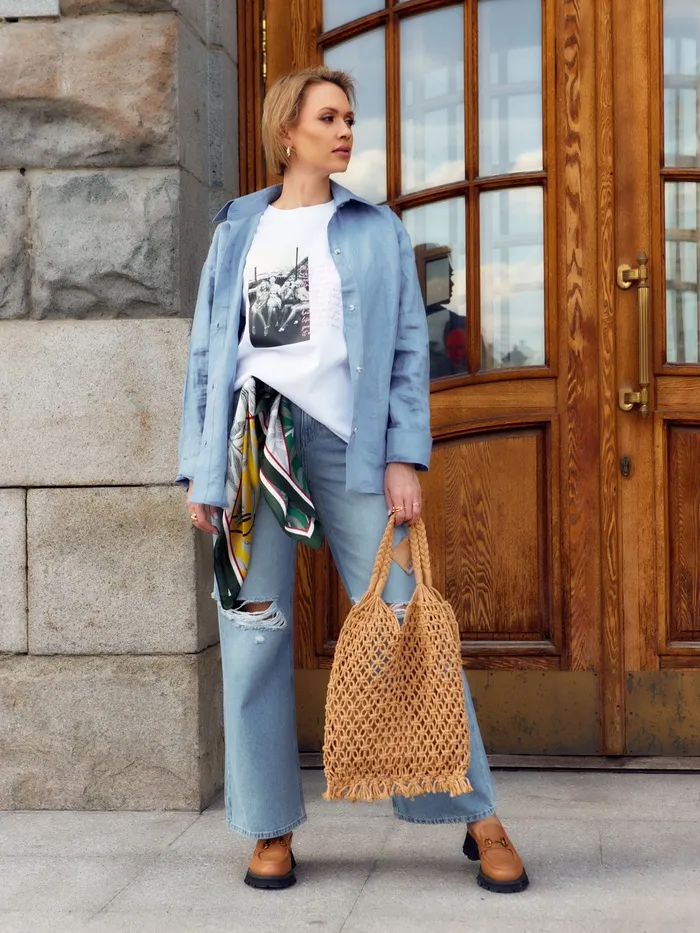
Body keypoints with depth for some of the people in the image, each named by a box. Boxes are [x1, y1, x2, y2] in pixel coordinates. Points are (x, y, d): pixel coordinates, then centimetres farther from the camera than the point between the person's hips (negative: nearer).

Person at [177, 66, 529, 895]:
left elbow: (409, 350, 7)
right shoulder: (237, 231, 14)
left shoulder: (377, 230, 12)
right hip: (252, 446, 1)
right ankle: (270, 830, 12)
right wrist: (200, 470, 5)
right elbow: (207, 355, 12)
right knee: (253, 637, 1)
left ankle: (479, 818, 4)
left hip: (348, 445, -1)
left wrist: (405, 457, -4)